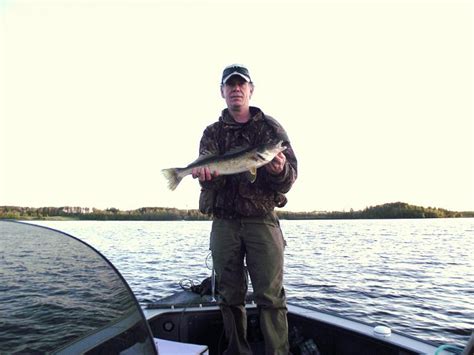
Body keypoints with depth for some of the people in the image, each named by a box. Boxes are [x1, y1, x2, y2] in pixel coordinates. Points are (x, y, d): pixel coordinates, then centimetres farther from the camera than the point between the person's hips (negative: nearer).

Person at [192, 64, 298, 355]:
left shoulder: (270, 127, 7)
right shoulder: (213, 132, 11)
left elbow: (291, 175, -2)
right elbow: (209, 172, -5)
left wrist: (281, 170, -26)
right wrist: (207, 173, -29)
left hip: (262, 220, -1)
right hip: (224, 223, 2)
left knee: (271, 296, -4)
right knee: (230, 296, 10)